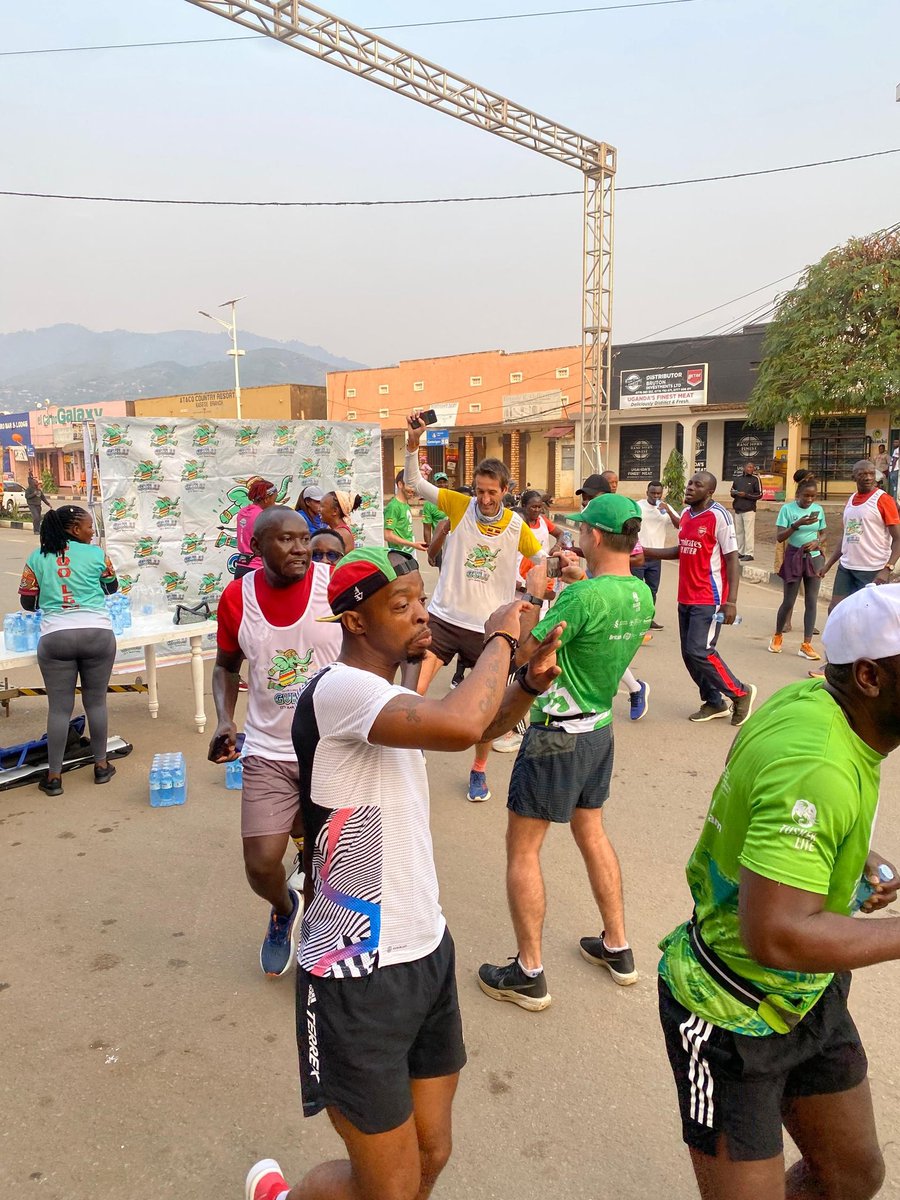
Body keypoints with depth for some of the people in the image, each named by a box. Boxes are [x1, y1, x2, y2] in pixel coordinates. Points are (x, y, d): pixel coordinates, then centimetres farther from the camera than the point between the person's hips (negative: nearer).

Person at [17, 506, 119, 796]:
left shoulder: (37, 558, 5)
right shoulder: (95, 554, 1)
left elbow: (27, 603, 9)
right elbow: (112, 588, 16)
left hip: (55, 638, 1)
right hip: (97, 634, -1)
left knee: (59, 707, 7)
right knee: (96, 702, 12)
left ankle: (54, 776, 12)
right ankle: (101, 765, 23)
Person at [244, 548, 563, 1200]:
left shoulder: (390, 693, 8)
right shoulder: (340, 689, -22)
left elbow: (482, 726, 21)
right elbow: (459, 726, -38)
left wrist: (529, 682, 2)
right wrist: (500, 639, -21)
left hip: (428, 951, 9)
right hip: (358, 976, -8)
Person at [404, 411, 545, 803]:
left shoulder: (516, 526, -5)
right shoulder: (459, 505, -5)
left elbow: (543, 560, 4)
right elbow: (415, 483, -10)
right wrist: (413, 441, -22)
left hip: (488, 626, 1)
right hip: (444, 617, 0)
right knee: (414, 693, -10)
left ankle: (479, 771, 34)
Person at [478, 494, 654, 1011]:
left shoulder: (584, 597, -27)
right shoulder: (642, 595, -1)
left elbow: (521, 649, -24)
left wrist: (533, 593, -11)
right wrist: (582, 580, 13)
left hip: (558, 735, -8)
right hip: (600, 729, 8)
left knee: (523, 848, 5)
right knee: (592, 833, 24)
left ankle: (529, 974, 15)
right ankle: (617, 949, 35)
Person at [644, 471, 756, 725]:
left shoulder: (718, 516, -13)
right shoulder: (685, 514, 9)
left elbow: (732, 558, -14)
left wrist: (731, 601, -20)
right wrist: (645, 551, 13)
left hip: (709, 599, -8)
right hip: (686, 598, 8)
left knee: (700, 652, -11)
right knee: (689, 653, 9)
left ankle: (740, 693, 10)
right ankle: (714, 703, 25)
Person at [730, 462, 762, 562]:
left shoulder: (755, 479, 0)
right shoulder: (738, 479, 14)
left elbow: (759, 495, -2)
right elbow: (732, 491, 23)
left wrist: (746, 495, -13)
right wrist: (734, 493, -1)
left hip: (749, 510, -5)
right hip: (738, 509, 5)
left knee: (748, 532, -7)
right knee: (739, 532, 8)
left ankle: (749, 554, -6)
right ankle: (740, 552, 17)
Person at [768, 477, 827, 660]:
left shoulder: (818, 509, 3)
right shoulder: (787, 509, -8)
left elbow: (823, 534, 13)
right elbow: (779, 537, -13)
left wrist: (817, 542, -9)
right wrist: (797, 524, -26)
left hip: (814, 558, 3)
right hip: (793, 558, -3)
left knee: (811, 602, 1)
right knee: (788, 602, 2)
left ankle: (806, 645, 4)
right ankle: (778, 635, 26)